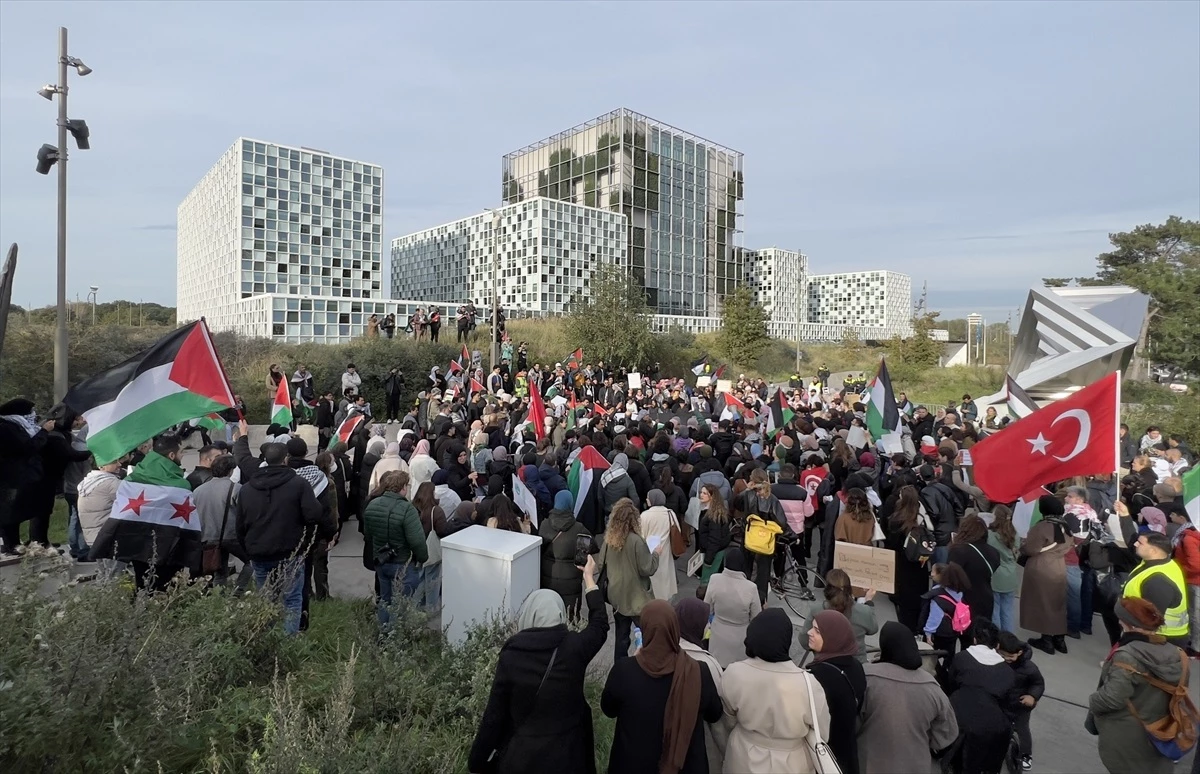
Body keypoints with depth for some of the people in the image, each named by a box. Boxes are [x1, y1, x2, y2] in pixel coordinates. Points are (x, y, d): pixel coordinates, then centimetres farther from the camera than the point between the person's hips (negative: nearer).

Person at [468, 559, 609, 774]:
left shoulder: (510, 656, -16)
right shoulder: (575, 648, -15)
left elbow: (493, 716, -10)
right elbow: (600, 623, 6)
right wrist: (589, 578, 17)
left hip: (518, 757, -1)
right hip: (563, 756, 1)